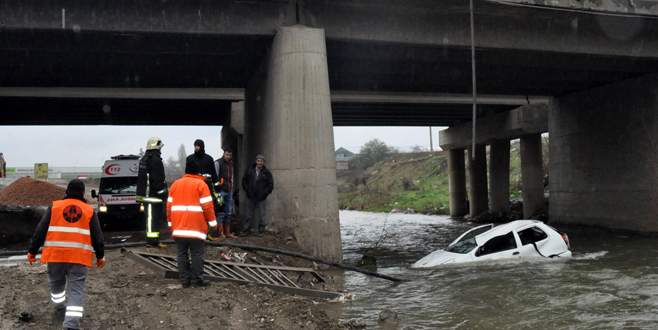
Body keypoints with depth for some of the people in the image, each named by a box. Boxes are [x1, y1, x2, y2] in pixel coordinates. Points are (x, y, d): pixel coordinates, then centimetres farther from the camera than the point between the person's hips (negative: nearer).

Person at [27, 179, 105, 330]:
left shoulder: (54, 206, 6)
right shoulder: (89, 210, 6)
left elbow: (40, 231, 3)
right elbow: (97, 236, 7)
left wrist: (32, 251, 10)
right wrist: (100, 255, 17)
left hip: (55, 254, 1)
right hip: (79, 256, -1)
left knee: (56, 282, 25)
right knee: (76, 288, -1)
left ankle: (59, 306, 45)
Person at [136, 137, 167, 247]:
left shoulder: (144, 159, 19)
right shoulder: (155, 159, -14)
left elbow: (141, 179, 24)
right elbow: (157, 179, -20)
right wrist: (162, 191, -14)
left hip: (144, 194, 10)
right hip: (154, 194, -10)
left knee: (150, 217, 14)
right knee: (154, 217, -9)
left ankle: (152, 240, 20)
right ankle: (153, 240, -11)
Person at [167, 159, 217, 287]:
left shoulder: (175, 184, 14)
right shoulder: (200, 184, -1)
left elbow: (169, 205, 14)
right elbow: (207, 205, -6)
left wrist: (170, 222, 20)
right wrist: (212, 222, 0)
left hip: (179, 227, 4)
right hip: (196, 226, -4)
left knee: (182, 253, 7)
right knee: (197, 254, -1)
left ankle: (185, 279, 7)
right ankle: (197, 279, -3)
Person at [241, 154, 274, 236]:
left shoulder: (267, 173, 0)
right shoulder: (249, 170, 5)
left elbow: (270, 184, 1)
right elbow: (244, 180, 13)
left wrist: (265, 193, -8)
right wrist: (247, 190, 2)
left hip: (261, 198, -2)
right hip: (251, 197, 2)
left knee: (262, 215, 1)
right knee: (249, 214, 8)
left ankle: (261, 230, 10)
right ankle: (247, 229, 16)